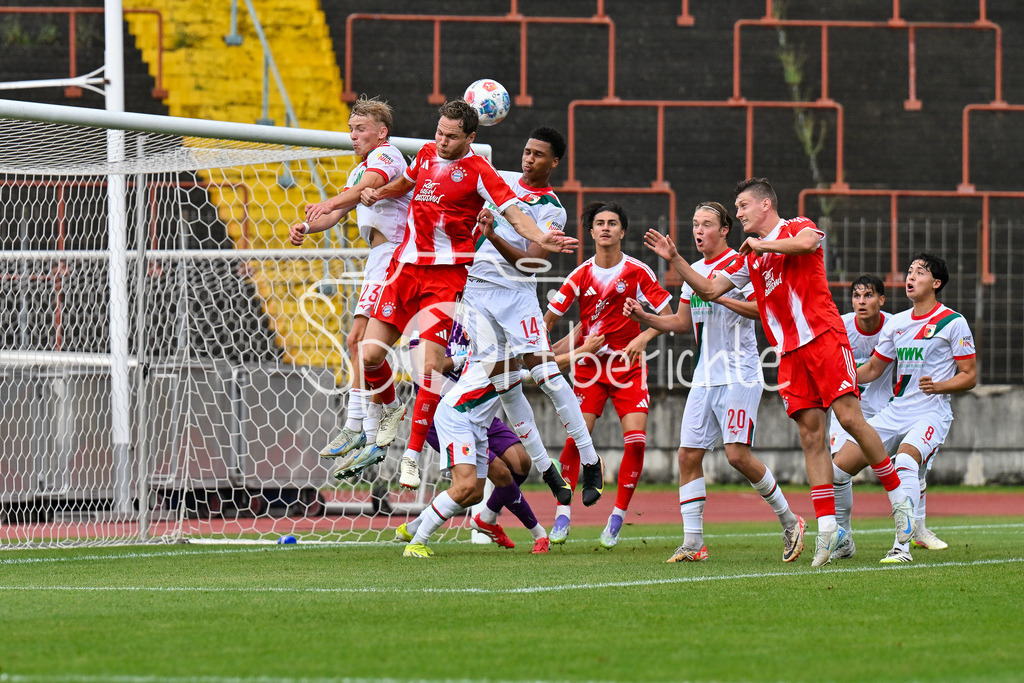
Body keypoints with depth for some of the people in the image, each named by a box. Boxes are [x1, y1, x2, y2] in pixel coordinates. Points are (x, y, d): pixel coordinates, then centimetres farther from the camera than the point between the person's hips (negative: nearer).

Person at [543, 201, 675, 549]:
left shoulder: (637, 272, -4)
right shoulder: (581, 275, -1)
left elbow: (667, 315, -1)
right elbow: (548, 319, 3)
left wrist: (643, 338, -18)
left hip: (628, 364, 0)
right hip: (589, 363, 0)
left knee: (636, 439, -14)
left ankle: (617, 518, 0)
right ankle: (562, 514, -6)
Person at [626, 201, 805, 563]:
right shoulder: (694, 271, 16)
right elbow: (682, 322, 23)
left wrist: (721, 298, -23)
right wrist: (644, 317, 10)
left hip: (739, 376, -7)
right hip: (704, 379, 7)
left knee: (737, 454, -15)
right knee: (689, 454, -1)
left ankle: (789, 520, 2)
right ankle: (693, 543, 1)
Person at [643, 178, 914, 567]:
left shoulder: (798, 227, 2)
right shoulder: (749, 256, 21)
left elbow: (807, 242, -22)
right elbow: (710, 291, 23)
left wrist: (761, 244, -10)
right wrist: (674, 260, 13)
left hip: (824, 338, -6)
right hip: (790, 354, 6)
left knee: (850, 418, -15)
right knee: (811, 435, -2)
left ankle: (899, 499, -3)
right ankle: (827, 528, -7)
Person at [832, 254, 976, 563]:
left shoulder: (953, 322, -2)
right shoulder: (896, 323, 15)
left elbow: (970, 376, -2)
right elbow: (873, 368, 23)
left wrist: (939, 386, -20)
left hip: (931, 413, -6)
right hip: (894, 412, 6)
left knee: (905, 462, -35)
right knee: (838, 467, -3)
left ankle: (902, 546, -35)